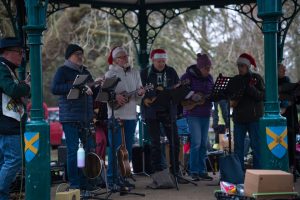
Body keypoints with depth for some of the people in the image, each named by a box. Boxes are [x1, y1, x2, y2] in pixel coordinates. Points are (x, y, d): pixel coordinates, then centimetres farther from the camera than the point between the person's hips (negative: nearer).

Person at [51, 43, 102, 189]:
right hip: (70, 117, -7)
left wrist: (95, 84, 5)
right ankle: (74, 185, 0)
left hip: (86, 117, 7)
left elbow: (91, 91, 27)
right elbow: (54, 89, -15)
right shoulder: (63, 70, -1)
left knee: (87, 149, 7)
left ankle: (84, 183, 16)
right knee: (73, 150, -6)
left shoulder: (85, 71, 19)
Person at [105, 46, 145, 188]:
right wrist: (115, 97, -23)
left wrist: (140, 93, -9)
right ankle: (112, 178, -1)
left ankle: (122, 177, 18)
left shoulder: (135, 73, 13)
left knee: (128, 148, 9)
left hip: (131, 115, 5)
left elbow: (138, 94, 14)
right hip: (115, 115, -5)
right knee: (116, 147, -7)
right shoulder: (110, 73, -1)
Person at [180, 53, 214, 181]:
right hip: (193, 113, -6)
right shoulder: (188, 76, -6)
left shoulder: (209, 77, 12)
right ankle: (193, 171, 0)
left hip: (205, 114, 6)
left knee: (203, 144, 8)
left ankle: (202, 171, 15)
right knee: (196, 142, -10)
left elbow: (213, 93, 20)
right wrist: (191, 97, -21)